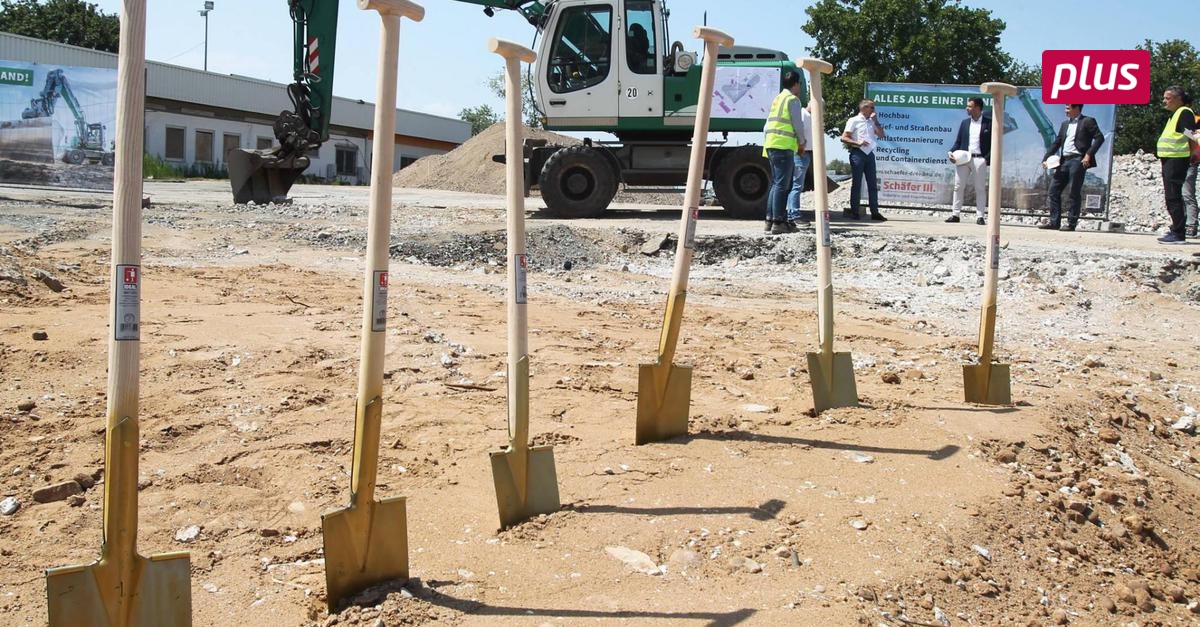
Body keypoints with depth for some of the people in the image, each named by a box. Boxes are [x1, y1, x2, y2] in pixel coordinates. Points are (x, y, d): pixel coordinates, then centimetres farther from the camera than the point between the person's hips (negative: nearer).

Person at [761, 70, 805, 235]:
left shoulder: (777, 99, 22)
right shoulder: (793, 99, -5)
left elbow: (767, 124, 21)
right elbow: (798, 124, -7)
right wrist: (802, 143, 7)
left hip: (771, 144, 9)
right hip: (784, 146, -9)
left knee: (776, 184, 12)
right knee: (782, 185, -10)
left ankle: (770, 221, 11)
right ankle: (778, 222, -13)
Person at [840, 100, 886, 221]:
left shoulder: (871, 121, 18)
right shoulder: (854, 121, 0)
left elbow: (881, 135, 11)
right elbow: (844, 138, -5)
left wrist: (876, 121, 6)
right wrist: (857, 143, -17)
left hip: (869, 154, 6)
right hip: (858, 153, -6)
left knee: (873, 184, 4)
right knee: (857, 183, -3)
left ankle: (875, 212, 6)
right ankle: (854, 212, 2)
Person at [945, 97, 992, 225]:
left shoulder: (988, 123, 1)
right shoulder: (965, 123, 13)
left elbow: (993, 142, 0)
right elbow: (958, 142, 13)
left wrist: (988, 158, -11)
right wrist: (951, 152, -4)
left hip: (979, 159, -4)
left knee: (980, 189, 1)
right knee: (958, 186, 1)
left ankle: (980, 216, 3)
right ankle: (955, 214, 6)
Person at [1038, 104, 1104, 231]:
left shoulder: (1088, 121, 0)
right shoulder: (1065, 124, 20)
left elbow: (1099, 137, -8)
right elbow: (1056, 143, 19)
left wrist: (1089, 154, -16)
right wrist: (1046, 158, 8)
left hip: (1078, 160, -7)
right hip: (1064, 161, 7)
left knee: (1075, 193, -4)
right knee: (1054, 190, 2)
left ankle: (1071, 224, 0)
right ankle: (1054, 222, 6)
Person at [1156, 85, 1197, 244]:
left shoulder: (1185, 112, -10)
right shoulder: (1175, 114, 20)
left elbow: (1192, 136, -16)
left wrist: (1192, 154, -12)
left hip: (1177, 159, -10)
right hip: (1169, 160, 10)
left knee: (1173, 197, -11)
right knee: (1171, 197, 14)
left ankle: (1178, 234, -10)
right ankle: (1176, 230, 21)